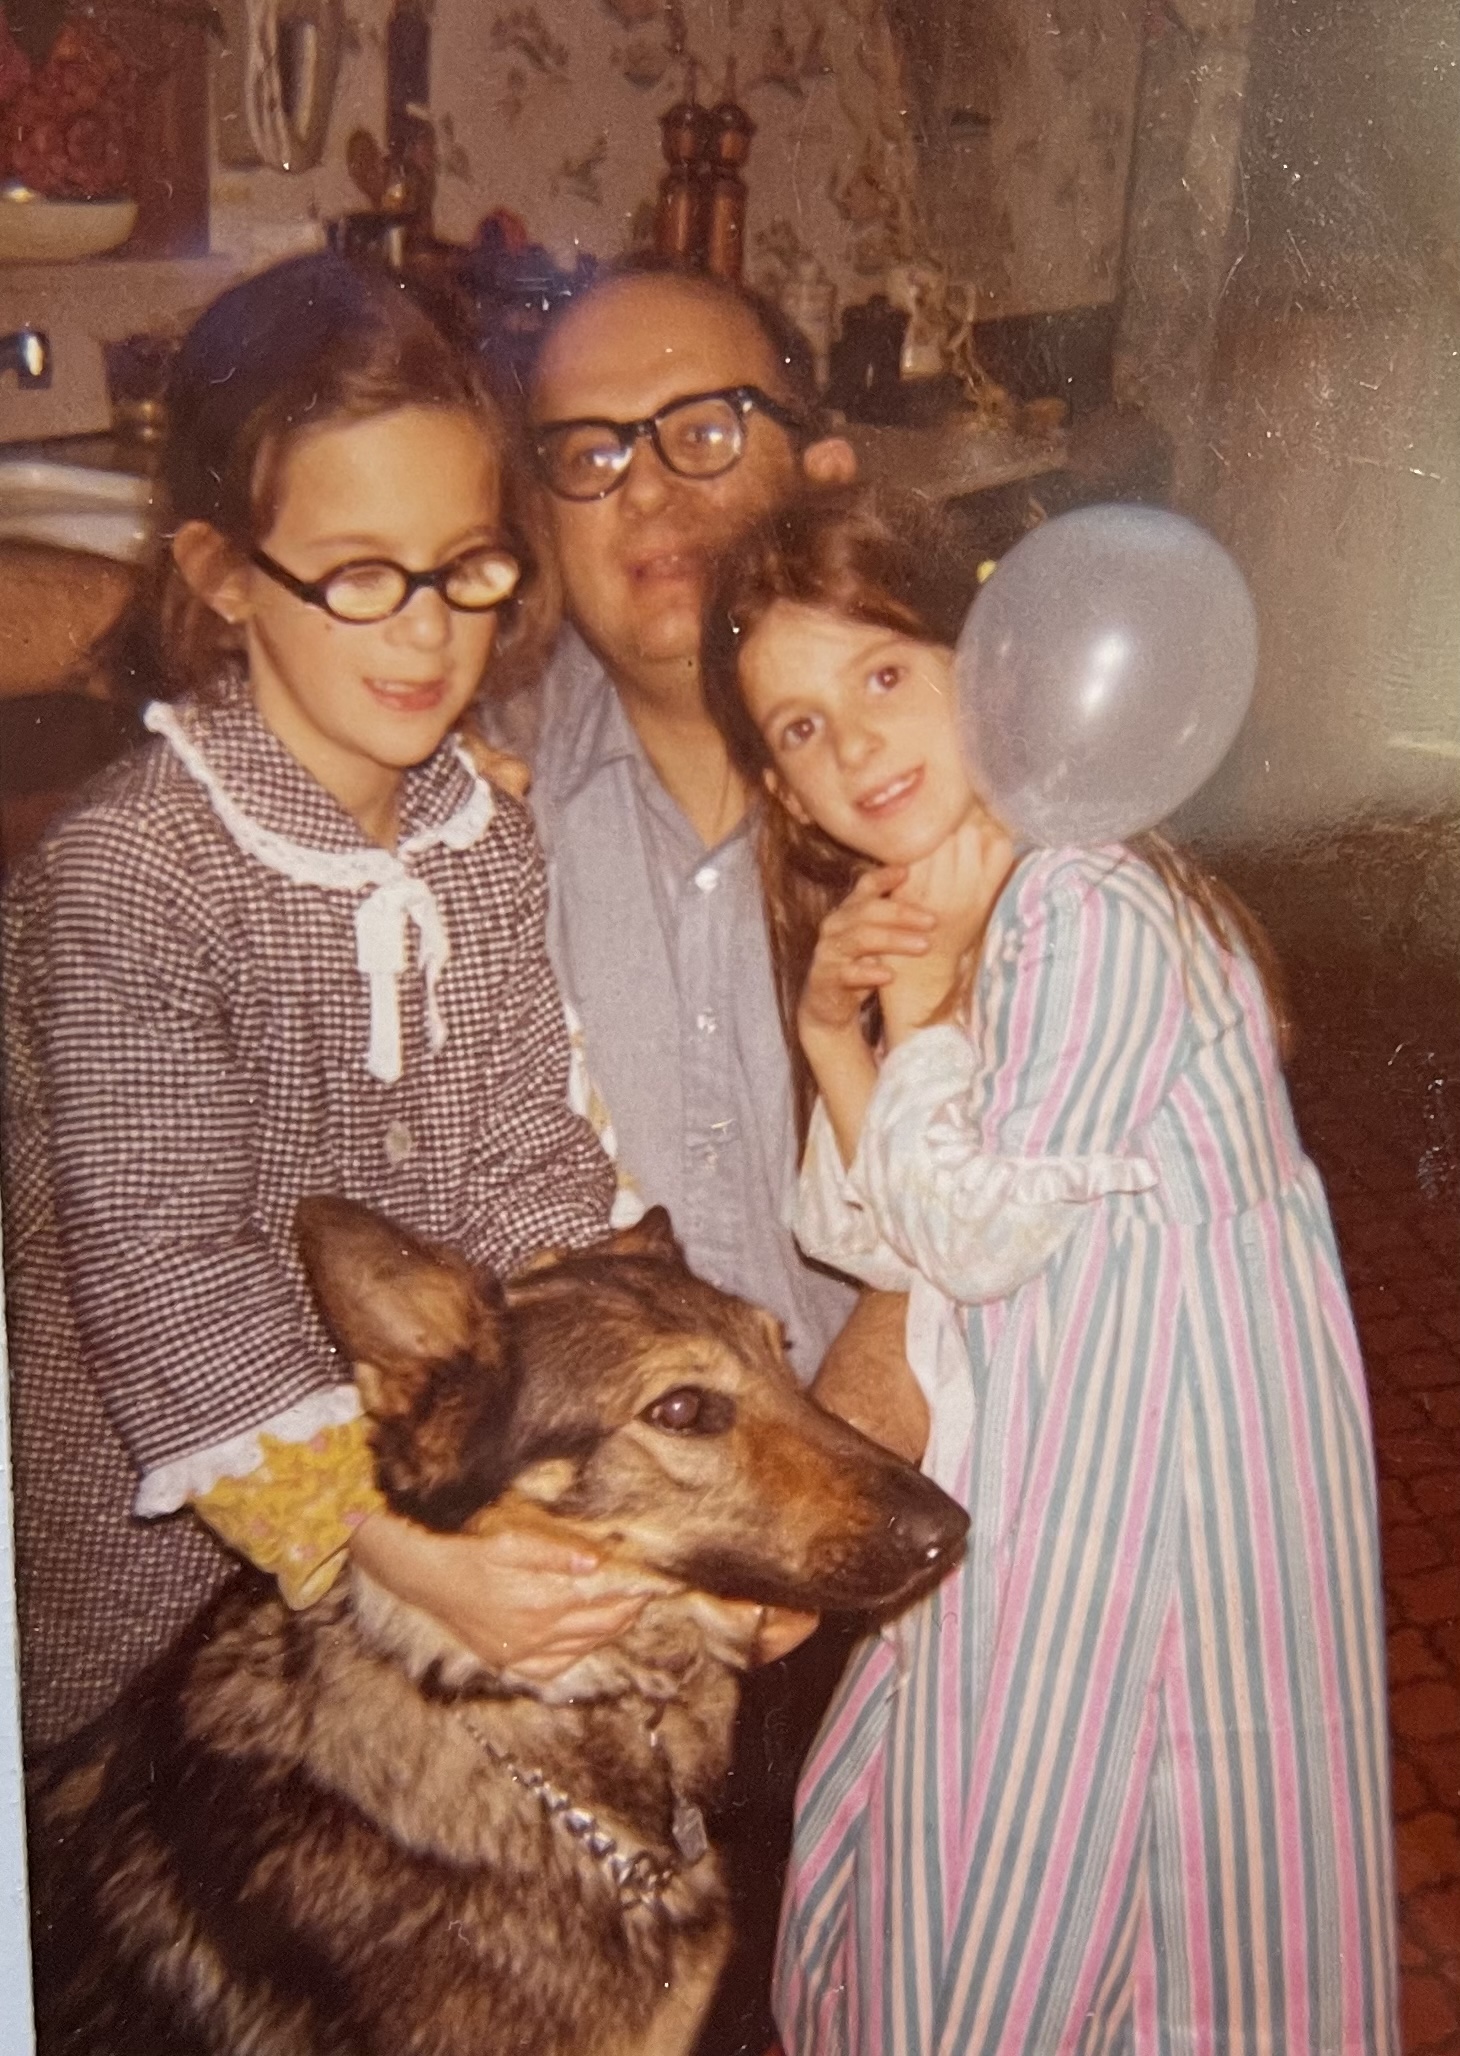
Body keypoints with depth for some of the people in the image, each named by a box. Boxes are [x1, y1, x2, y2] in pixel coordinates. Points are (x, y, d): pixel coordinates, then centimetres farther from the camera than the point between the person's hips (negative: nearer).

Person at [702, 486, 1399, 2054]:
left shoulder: (1094, 910, -23)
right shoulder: (923, 916, 5)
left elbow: (981, 1233, -17)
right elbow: (882, 1239, 4)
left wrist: (918, 1001, -12)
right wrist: (831, 1027, -9)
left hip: (1159, 1441, -8)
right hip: (1029, 1444, 9)